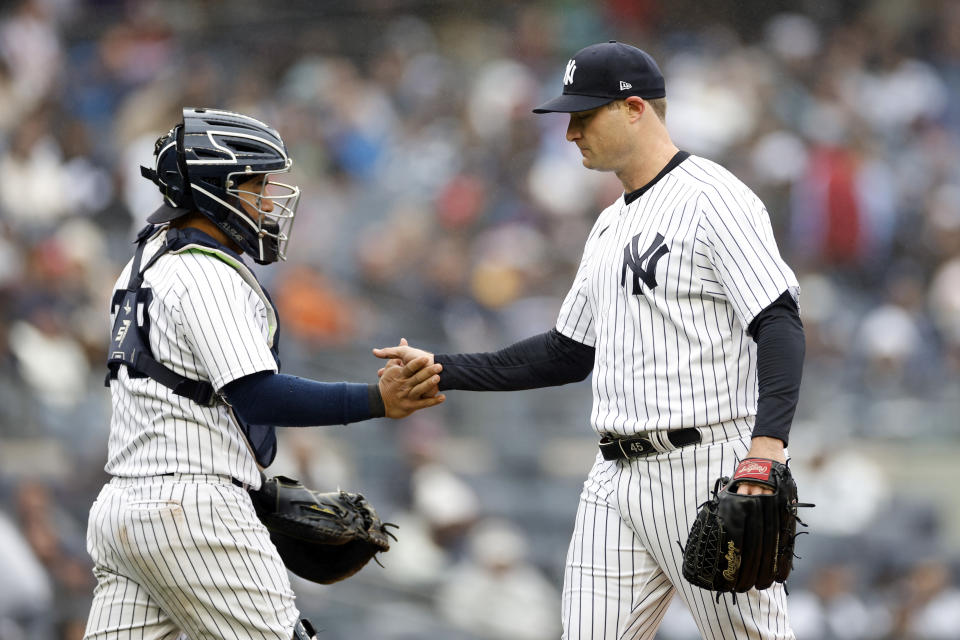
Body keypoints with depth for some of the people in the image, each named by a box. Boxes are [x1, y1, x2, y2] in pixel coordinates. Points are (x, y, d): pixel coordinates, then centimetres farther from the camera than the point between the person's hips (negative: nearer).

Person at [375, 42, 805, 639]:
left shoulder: (713, 198, -9)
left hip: (705, 469, -9)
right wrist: (442, 369, 21)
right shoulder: (611, 225, 21)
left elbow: (780, 325, -17)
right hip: (617, 478, 9)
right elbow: (569, 353, 27)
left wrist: (767, 444, -31)